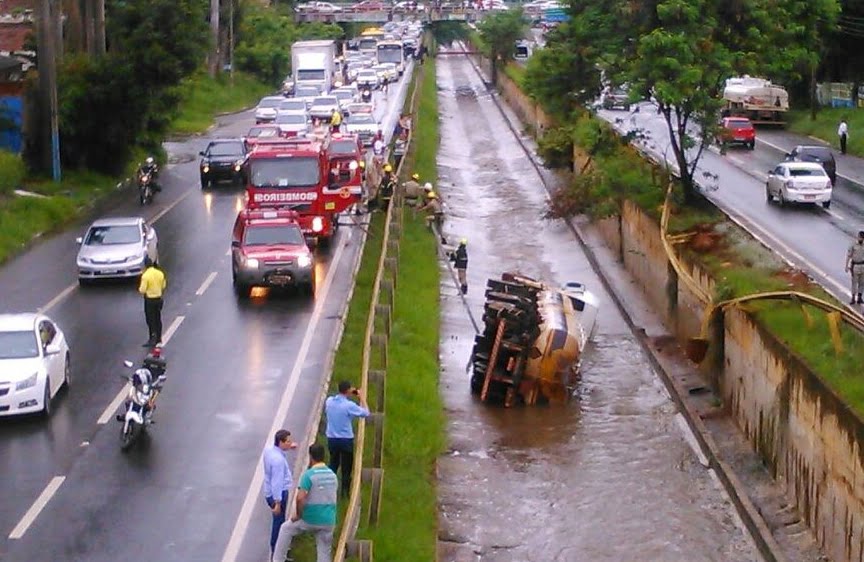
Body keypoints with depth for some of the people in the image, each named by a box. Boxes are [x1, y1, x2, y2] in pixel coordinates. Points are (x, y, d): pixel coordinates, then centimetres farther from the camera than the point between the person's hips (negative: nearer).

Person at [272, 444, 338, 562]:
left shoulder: (308, 474, -14)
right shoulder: (333, 475, 7)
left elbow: (300, 498, -23)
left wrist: (298, 515, -9)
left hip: (310, 520, -4)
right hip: (328, 521, 4)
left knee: (286, 529, 22)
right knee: (324, 552, 11)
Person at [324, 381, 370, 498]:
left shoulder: (329, 401, -6)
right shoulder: (349, 405, -21)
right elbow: (366, 413, -12)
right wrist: (362, 398, 2)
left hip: (331, 439, 5)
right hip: (346, 440, -5)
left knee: (333, 464, 19)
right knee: (346, 467, 10)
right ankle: (345, 492, 16)